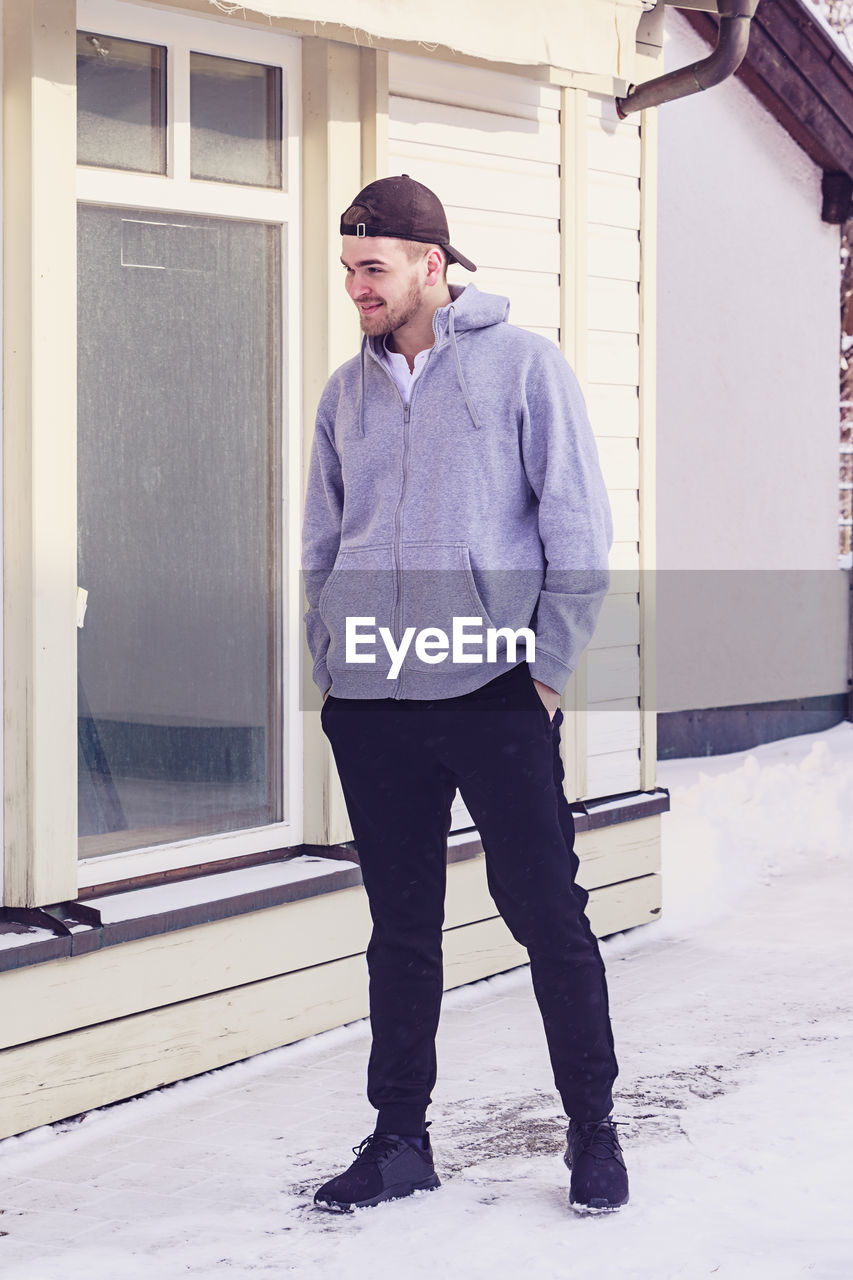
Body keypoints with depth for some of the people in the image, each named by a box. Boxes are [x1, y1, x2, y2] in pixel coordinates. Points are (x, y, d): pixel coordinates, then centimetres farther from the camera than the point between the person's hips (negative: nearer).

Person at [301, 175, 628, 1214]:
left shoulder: (522, 364, 0)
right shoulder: (346, 391, 13)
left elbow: (579, 528, -2)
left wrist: (547, 665, -7)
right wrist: (330, 661, 8)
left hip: (496, 696, -4)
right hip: (370, 703, 4)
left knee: (548, 916, -1)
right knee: (400, 927, 9)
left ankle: (593, 1129, 11)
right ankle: (399, 1138, 17)